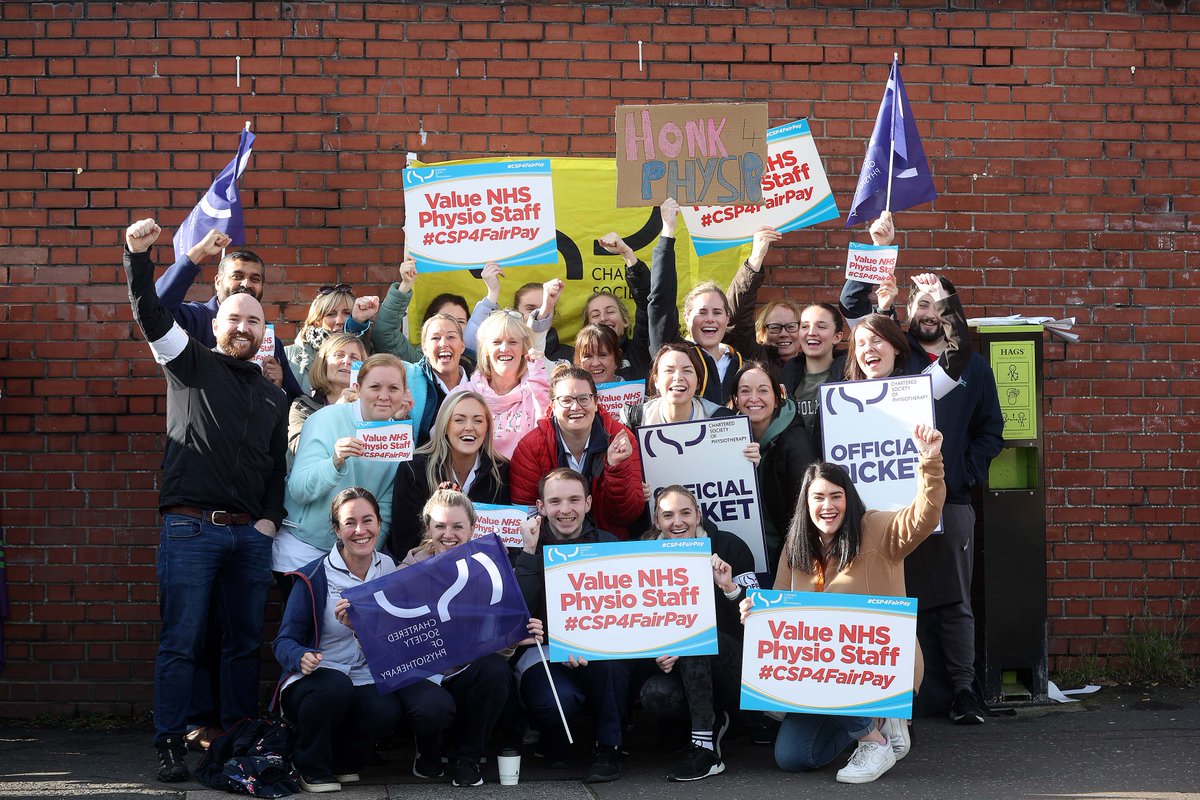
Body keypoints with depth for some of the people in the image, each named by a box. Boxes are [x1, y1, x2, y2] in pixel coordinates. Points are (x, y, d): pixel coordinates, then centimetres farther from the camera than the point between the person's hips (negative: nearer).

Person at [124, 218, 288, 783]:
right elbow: (150, 315, -6)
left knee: (245, 642, 7)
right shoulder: (191, 365, 8)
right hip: (190, 528, -4)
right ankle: (170, 744, 1)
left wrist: (270, 519, 5)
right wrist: (138, 255, -20)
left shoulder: (274, 396, 19)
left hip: (251, 534, 4)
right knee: (181, 641, -4)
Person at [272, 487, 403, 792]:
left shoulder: (389, 569, 3)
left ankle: (343, 761, 4)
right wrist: (301, 658, -31)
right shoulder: (313, 578, -10)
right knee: (336, 685, -38)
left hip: (365, 681, 3)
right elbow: (284, 641, -7)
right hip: (310, 684, -3)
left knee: (387, 710, -31)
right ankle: (311, 768, -9)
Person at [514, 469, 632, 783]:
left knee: (608, 660, -35)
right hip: (543, 648, -1)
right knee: (556, 700, -34)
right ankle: (554, 741, 3)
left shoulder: (607, 544, 3)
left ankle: (608, 748, -14)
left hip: (600, 647, 1)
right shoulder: (530, 547, 0)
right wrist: (529, 553, -20)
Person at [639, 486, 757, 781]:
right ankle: (714, 721, 3)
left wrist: (730, 587, -26)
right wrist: (659, 655, -16)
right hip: (685, 673, 3)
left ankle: (704, 746, -29)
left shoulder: (728, 547, -4)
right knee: (654, 693, -30)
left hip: (736, 666, -3)